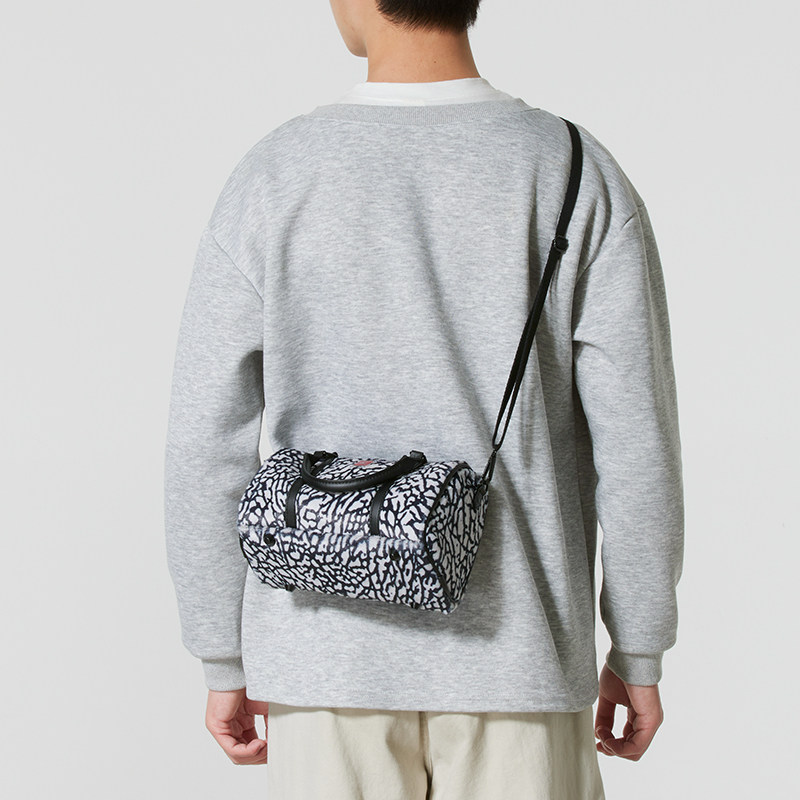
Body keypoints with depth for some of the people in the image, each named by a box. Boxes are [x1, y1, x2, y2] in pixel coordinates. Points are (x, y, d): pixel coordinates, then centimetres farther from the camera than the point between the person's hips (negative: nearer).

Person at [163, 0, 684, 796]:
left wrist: (224, 665, 6)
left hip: (329, 658, 0)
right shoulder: (583, 179, -7)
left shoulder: (268, 182, -7)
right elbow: (636, 444, -8)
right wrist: (638, 655, 5)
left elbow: (206, 449, -5)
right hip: (515, 660, 0)